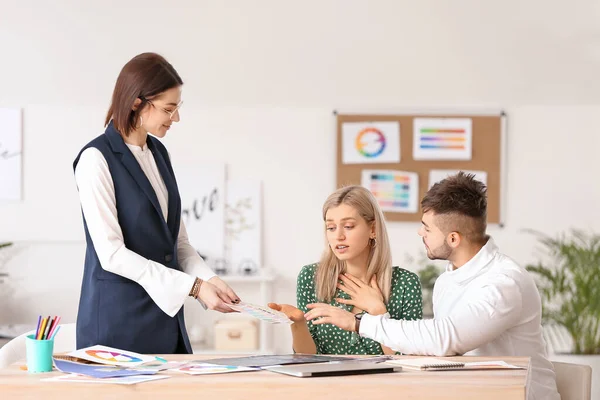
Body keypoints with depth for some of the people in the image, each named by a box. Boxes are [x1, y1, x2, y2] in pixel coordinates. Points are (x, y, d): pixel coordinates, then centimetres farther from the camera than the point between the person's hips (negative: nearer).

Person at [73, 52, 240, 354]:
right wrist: (193, 286, -20)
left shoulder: (158, 153, 11)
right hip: (117, 322, -7)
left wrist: (208, 278, -4)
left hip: (166, 317, 7)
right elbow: (111, 253, -18)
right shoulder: (96, 159, -12)